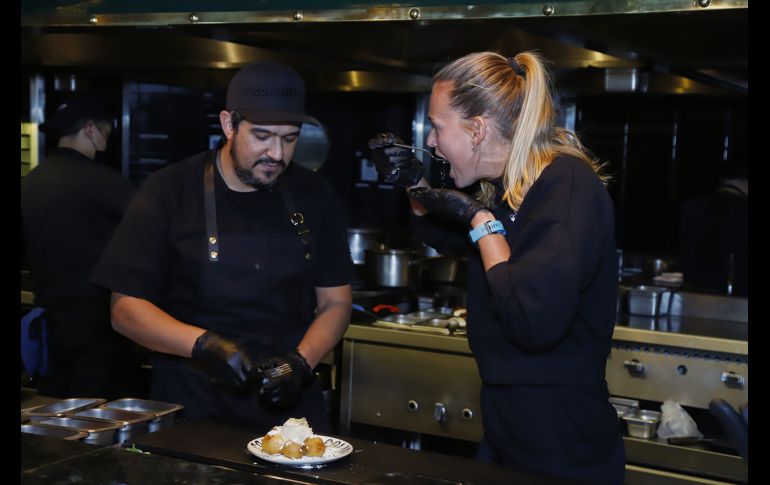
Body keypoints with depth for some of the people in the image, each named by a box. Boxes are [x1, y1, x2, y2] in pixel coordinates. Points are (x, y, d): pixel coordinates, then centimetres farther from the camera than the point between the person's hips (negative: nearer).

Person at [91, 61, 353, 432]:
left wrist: (301, 362, -10)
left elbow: (335, 301, 8)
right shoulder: (169, 192, -4)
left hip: (290, 403, 2)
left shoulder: (313, 196, 5)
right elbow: (125, 308, -5)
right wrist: (203, 344, -21)